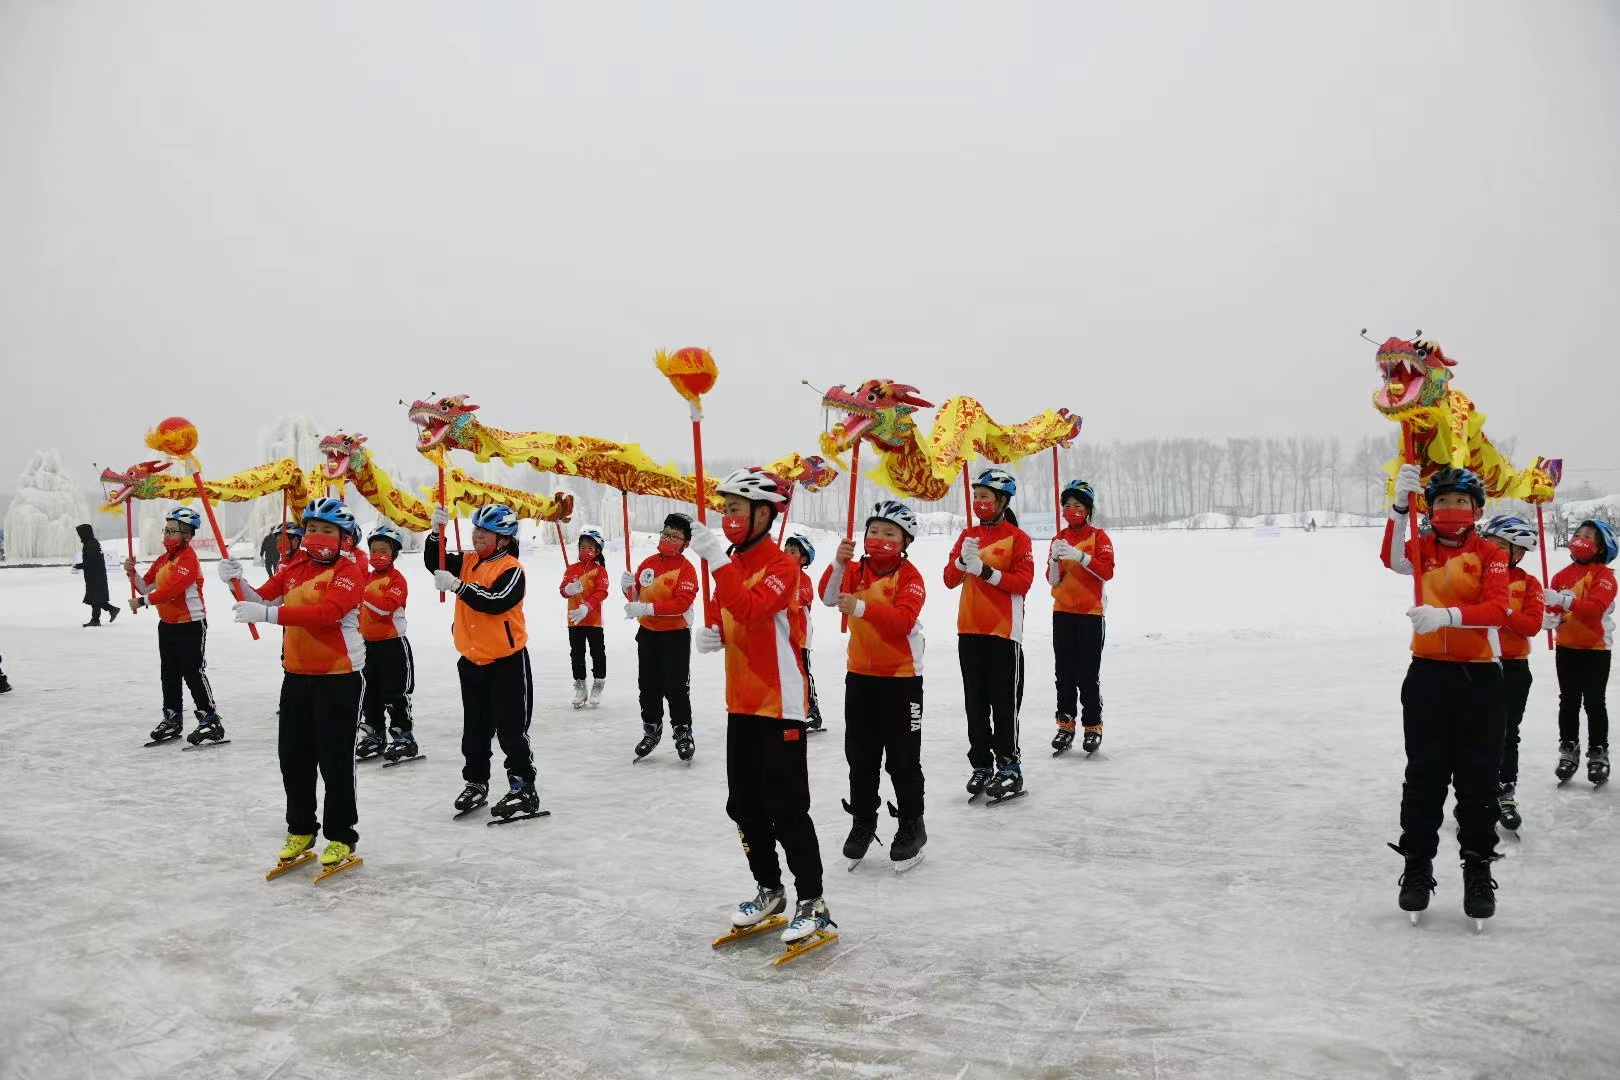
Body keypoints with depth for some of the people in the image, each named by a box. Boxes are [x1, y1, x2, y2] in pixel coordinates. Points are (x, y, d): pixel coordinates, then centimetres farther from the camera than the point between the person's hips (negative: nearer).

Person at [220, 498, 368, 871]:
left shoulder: (349, 572, -12)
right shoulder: (293, 567, 9)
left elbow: (327, 612, -27)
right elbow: (261, 600, 6)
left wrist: (270, 613, -34)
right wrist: (238, 582, -14)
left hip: (339, 677, -6)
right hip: (296, 675, 6)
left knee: (335, 760, -1)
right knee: (293, 756, 13)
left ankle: (341, 838, 12)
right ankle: (301, 830, 30)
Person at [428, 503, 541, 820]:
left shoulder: (511, 568, -14)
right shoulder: (467, 561, 8)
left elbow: (497, 602, -28)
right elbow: (434, 562, 0)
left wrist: (458, 586, -32)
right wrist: (437, 531, -14)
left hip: (507, 662, -7)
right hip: (472, 660, 7)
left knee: (511, 730, -2)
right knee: (475, 730, 17)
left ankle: (523, 787, 8)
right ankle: (475, 783, 29)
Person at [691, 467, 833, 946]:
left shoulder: (782, 565, -15)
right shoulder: (732, 562, 10)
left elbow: (752, 609, -32)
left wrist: (717, 561, -34)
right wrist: (713, 636, -1)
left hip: (779, 704, -8)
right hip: (741, 703, 9)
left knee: (785, 807, -4)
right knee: (745, 805, 15)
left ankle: (812, 902, 9)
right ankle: (769, 889, 31)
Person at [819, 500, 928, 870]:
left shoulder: (909, 576, -11)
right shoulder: (857, 569, 4)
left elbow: (903, 619, -26)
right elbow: (828, 597, -13)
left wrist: (862, 607, -38)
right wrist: (838, 564, -29)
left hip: (901, 676, -5)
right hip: (860, 673, 5)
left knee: (902, 757, 3)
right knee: (860, 755, 13)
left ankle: (911, 825, 18)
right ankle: (863, 821, 27)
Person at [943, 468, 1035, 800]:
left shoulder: (1018, 538, -4)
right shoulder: (968, 535, 12)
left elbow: (1023, 582, -13)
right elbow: (950, 580, 6)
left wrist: (986, 571, -21)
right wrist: (962, 560, -13)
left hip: (1004, 631, -5)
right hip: (969, 630, 6)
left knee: (1004, 703, -3)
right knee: (975, 703, 10)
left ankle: (1008, 767, 5)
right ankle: (981, 764, 19)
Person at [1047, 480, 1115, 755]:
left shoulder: (1098, 536, 0)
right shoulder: (1059, 539, 10)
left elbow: (1107, 572, -13)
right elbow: (1052, 580, 5)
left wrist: (1080, 556, -23)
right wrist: (1054, 560, -13)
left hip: (1091, 612, -4)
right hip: (1062, 612, 4)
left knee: (1087, 675, -6)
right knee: (1064, 673, 5)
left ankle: (1093, 727, 5)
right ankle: (1066, 725, 13)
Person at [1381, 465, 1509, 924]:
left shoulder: (1490, 553, 0)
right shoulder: (1422, 548, 4)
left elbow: (1498, 609, -15)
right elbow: (1393, 560, -20)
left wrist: (1448, 615, -32)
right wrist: (1399, 506, -34)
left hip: (1479, 678, -1)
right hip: (1428, 674, 1)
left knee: (1478, 779, 5)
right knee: (1424, 776, 6)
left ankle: (1478, 871, 19)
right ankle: (1417, 866, 18)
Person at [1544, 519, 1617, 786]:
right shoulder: (1562, 575, 4)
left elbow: (1596, 607, -24)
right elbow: (1553, 607, 2)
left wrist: (1565, 601, -38)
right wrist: (1552, 618, -21)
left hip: (1595, 648, -4)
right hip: (1566, 648, 4)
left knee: (1594, 703, 3)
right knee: (1569, 702, 10)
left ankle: (1598, 754, 14)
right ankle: (1568, 750, 20)